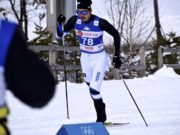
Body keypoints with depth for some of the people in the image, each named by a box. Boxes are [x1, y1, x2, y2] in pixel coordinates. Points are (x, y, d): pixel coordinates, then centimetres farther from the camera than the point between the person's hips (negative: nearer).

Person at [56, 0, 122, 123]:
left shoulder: (100, 23, -23)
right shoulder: (75, 21, -12)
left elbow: (116, 35, -10)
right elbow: (60, 35, -3)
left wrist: (117, 56, -14)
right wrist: (61, 24, -23)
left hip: (99, 59, -5)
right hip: (85, 58, 5)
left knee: (94, 90, -15)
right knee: (91, 88, 18)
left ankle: (101, 118, 3)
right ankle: (101, 106, 42)